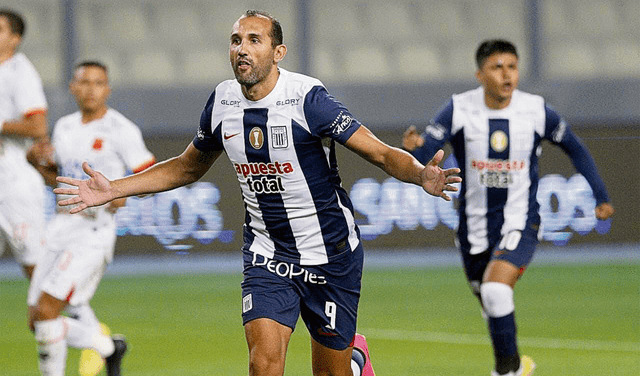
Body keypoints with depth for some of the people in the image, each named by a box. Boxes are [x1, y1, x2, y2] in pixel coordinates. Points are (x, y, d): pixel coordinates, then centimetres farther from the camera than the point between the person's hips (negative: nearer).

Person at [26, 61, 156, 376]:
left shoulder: (121, 130, -7)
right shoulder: (65, 126, 12)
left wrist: (125, 194, -25)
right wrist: (36, 159, 4)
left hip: (94, 232, -7)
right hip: (59, 228, 7)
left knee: (45, 310, -19)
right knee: (38, 323, 5)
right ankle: (108, 348, 28)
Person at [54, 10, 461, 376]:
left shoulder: (307, 97, -18)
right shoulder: (222, 102, -2)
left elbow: (382, 153, -19)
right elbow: (186, 168, 17)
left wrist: (422, 175, -41)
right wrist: (113, 189, 11)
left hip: (331, 254, -3)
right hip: (267, 253, 3)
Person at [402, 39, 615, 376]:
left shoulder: (537, 111, -9)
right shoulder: (459, 110, -11)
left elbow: (574, 148, 8)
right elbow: (423, 152, -20)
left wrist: (601, 196, 9)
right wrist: (412, 148, -45)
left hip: (519, 222, -2)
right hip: (475, 225, 2)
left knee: (496, 289, -27)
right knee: (491, 304, 16)